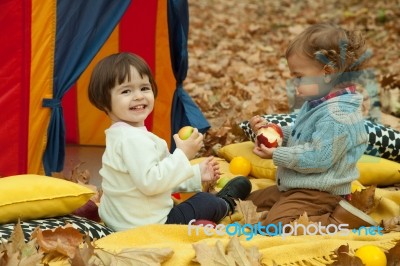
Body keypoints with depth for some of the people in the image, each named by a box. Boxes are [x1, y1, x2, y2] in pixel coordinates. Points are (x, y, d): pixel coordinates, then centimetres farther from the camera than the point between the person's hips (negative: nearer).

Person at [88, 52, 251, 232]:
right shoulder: (133, 139, -27)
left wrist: (196, 174, 15)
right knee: (206, 202, 13)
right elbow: (150, 182, -34)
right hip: (147, 225, -10)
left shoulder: (121, 134, 9)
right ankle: (226, 204, 41)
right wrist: (182, 156, -28)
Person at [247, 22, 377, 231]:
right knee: (251, 202, 19)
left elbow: (319, 158, -27)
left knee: (277, 224, -26)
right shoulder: (319, 102, 8)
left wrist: (277, 155, -20)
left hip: (319, 192, -11)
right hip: (295, 186, 11)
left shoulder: (337, 114, -25)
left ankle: (341, 220, -15)